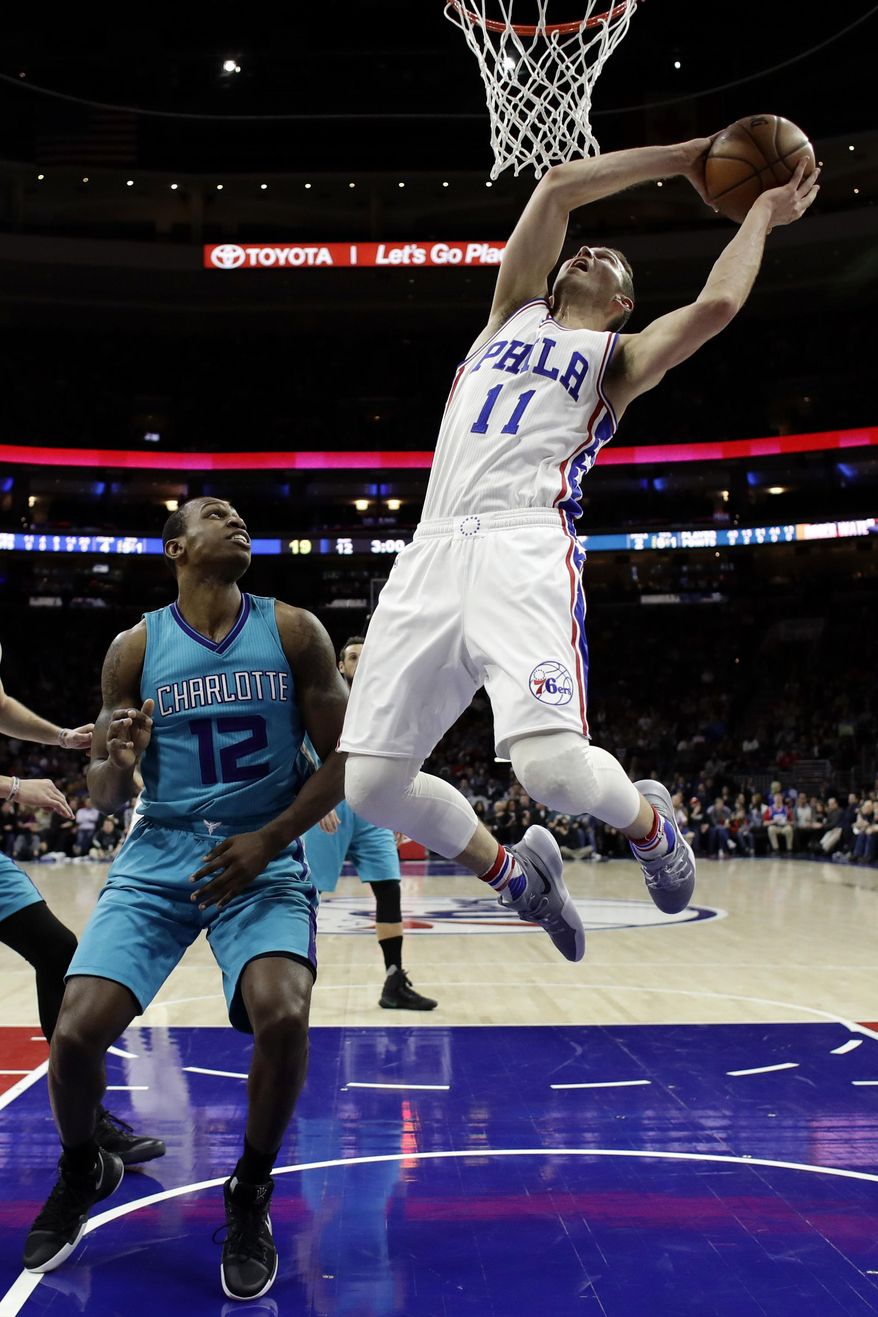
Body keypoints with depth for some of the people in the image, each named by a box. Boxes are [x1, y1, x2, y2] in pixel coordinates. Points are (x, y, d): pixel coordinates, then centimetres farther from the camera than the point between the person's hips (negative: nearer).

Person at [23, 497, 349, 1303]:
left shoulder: (294, 631, -2)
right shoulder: (135, 649, 0)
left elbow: (343, 758, -1)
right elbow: (105, 799, 4)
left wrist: (268, 841, -13)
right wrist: (114, 764, -20)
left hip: (265, 856, -1)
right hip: (159, 854, 1)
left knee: (283, 1015, -26)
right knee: (77, 1030, -14)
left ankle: (250, 1197, 3)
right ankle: (83, 1173, 21)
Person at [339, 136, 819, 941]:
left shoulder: (620, 358, 18)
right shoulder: (514, 314, 28)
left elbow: (717, 304, -1)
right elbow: (557, 187, 21)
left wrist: (763, 212, 15)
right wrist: (684, 157, 25)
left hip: (526, 545, -4)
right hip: (434, 549, 4)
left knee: (553, 766, -25)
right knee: (371, 783, -5)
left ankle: (650, 822, 12)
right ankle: (513, 873, 22)